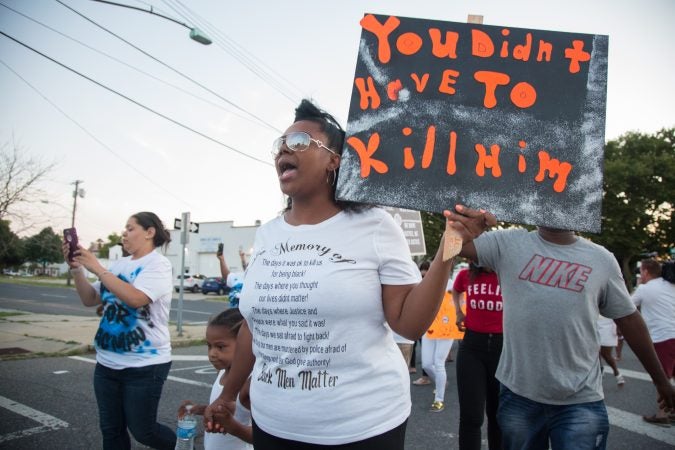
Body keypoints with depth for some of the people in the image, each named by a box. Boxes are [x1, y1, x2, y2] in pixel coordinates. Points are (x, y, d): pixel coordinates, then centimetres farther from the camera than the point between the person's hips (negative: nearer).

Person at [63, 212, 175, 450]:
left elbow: (135, 298, -28)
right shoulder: (119, 264, 9)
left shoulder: (158, 264, -12)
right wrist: (76, 268, -2)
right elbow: (90, 299, 11)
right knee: (111, 430, 14)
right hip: (107, 362, 7)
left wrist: (97, 268, -21)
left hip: (144, 365, -7)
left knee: (142, 431, 4)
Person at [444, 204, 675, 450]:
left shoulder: (602, 259, 1)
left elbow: (629, 319, 9)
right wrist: (458, 232, -43)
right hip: (517, 394, 1)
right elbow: (462, 245, -17)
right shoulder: (509, 243, -4)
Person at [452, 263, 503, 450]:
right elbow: (456, 291, 24)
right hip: (472, 346, 1)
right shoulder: (465, 275, 1)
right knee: (471, 416, 1)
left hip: (503, 347, -1)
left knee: (498, 414, 15)